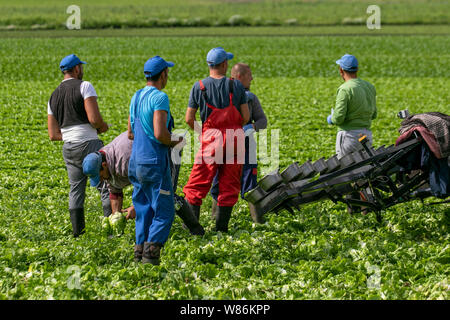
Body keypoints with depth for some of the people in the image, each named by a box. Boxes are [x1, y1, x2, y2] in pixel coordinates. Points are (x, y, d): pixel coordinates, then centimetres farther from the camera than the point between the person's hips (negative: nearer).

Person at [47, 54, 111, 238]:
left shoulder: (53, 96, 13)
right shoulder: (84, 86, -7)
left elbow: (53, 135, 12)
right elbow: (94, 119, -18)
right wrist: (103, 127, 3)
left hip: (68, 148, 6)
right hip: (89, 145, -6)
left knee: (76, 189, 13)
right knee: (106, 187, -1)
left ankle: (77, 229, 13)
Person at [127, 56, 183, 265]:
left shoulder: (136, 97, 12)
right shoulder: (159, 98, -14)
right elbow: (160, 134, -22)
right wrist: (174, 142, -4)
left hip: (136, 161, 8)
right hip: (155, 162, -8)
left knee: (144, 209, 13)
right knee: (164, 211, -4)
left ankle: (140, 249, 10)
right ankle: (151, 251, -13)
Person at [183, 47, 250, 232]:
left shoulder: (199, 87, -1)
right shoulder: (236, 85, 0)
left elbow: (189, 118, 0)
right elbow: (246, 117, 0)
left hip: (210, 139, -1)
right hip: (235, 139, 1)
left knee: (197, 184, 4)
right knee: (229, 185, 8)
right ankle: (221, 227, 7)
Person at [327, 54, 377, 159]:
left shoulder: (345, 89, -14)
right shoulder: (370, 87, 9)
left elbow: (338, 118, -17)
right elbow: (373, 115, 16)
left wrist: (330, 119, 4)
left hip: (349, 135, -7)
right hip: (367, 135, 7)